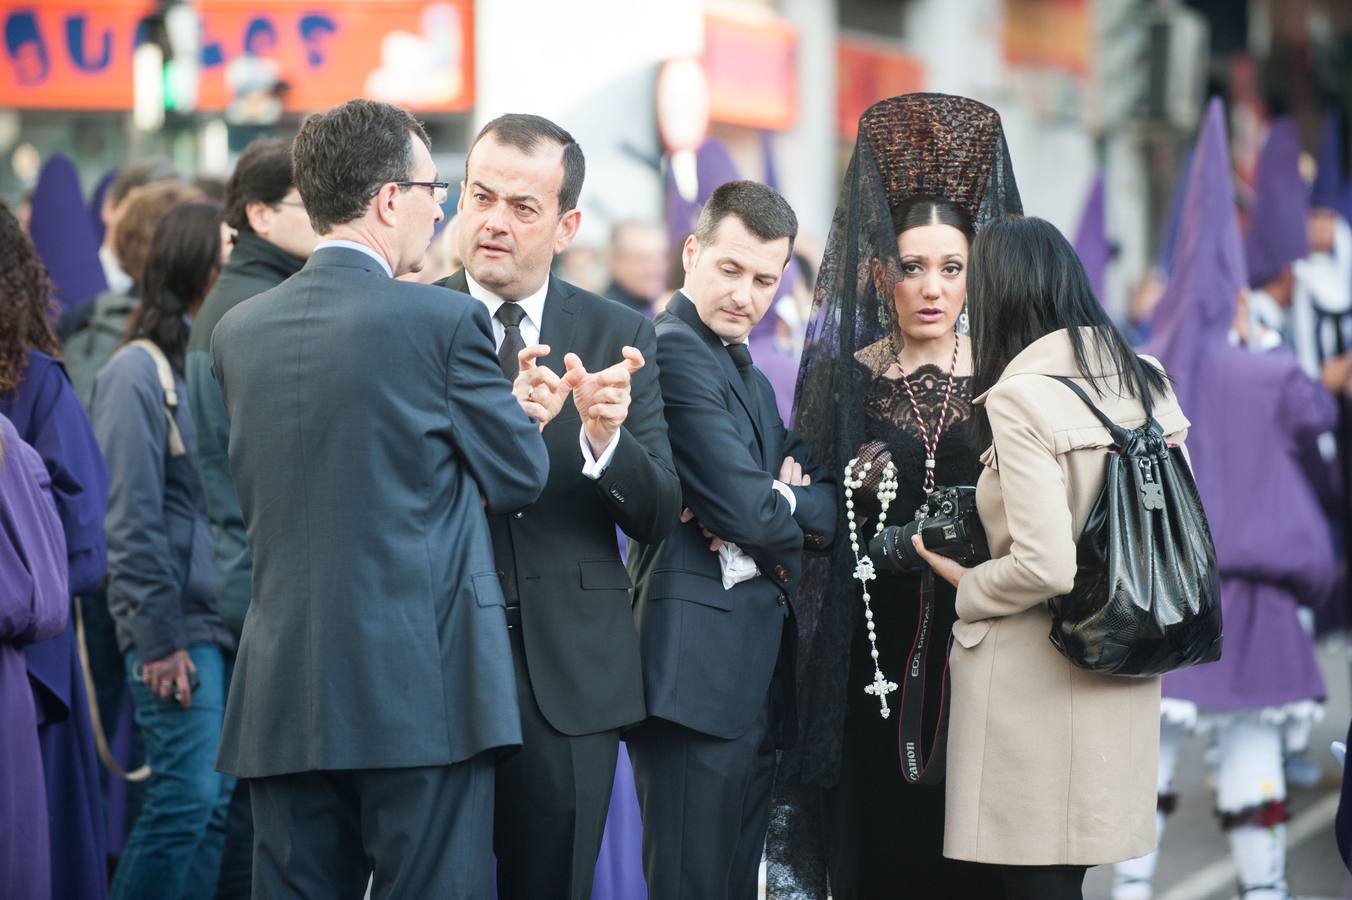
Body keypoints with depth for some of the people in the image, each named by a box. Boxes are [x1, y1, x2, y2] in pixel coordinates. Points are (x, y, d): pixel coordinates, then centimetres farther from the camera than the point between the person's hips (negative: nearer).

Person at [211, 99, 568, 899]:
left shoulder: (238, 332, 8)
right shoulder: (446, 320, -9)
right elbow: (520, 479, -2)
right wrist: (519, 410, 22)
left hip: (284, 703, 5)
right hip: (422, 693, -5)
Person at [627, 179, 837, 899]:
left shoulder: (750, 375, 22)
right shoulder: (675, 350, -10)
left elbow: (830, 508, 13)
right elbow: (750, 513, -17)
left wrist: (779, 506, -9)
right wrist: (790, 509, 5)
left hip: (756, 673, 10)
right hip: (700, 670, -10)